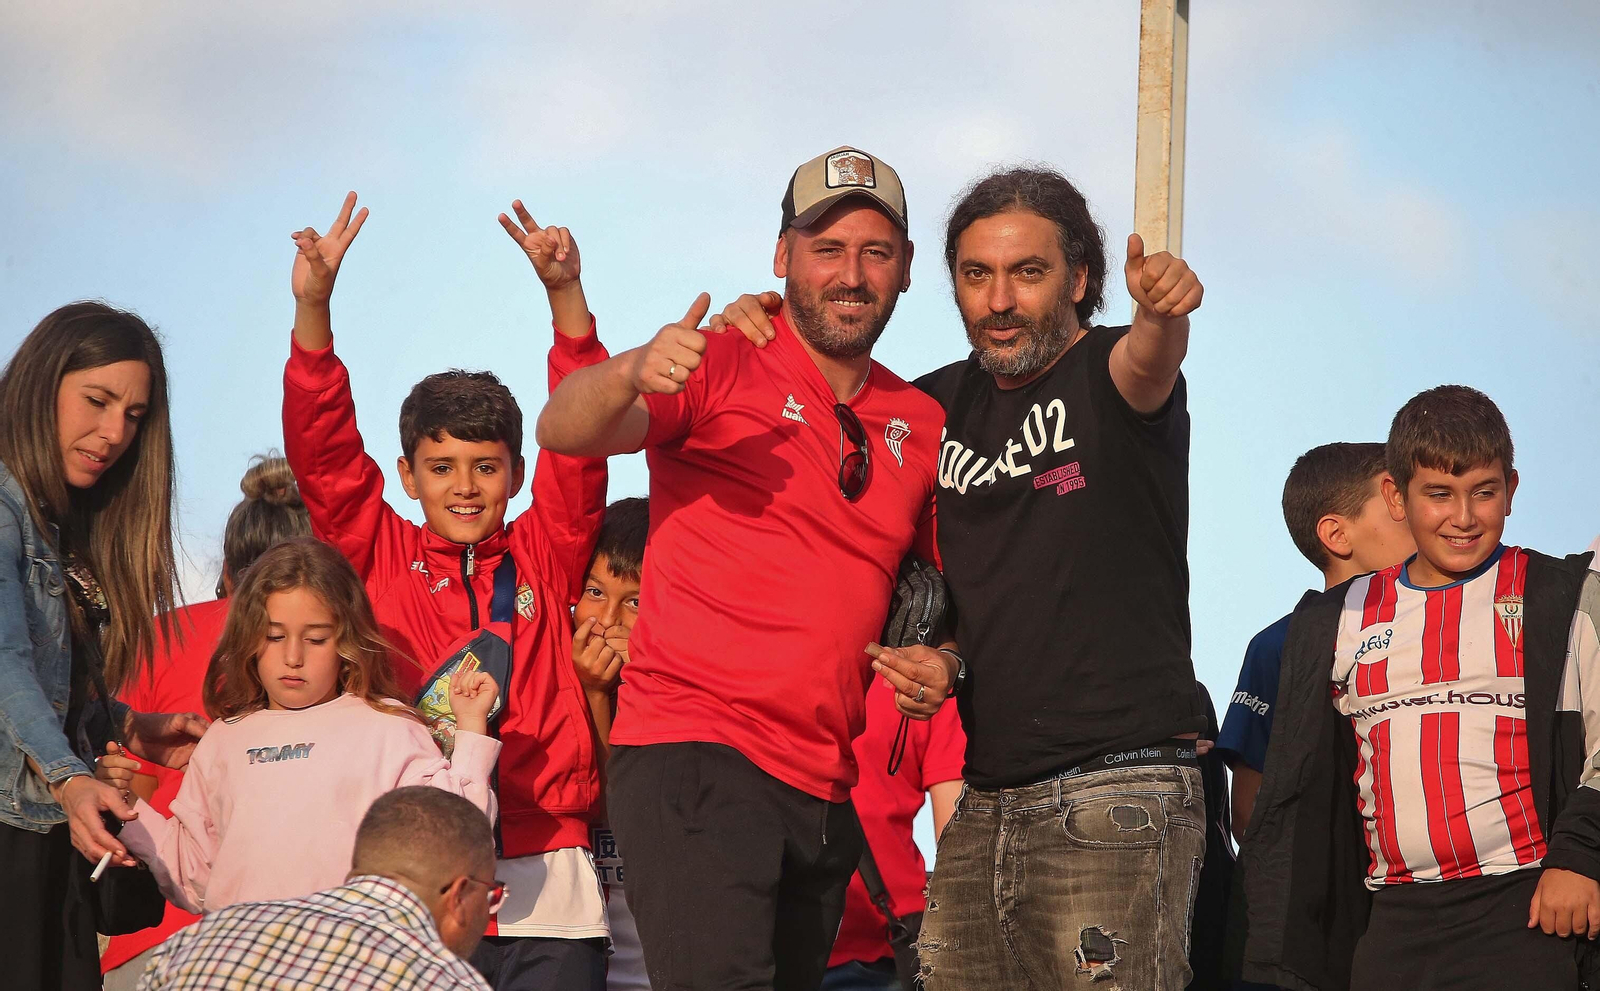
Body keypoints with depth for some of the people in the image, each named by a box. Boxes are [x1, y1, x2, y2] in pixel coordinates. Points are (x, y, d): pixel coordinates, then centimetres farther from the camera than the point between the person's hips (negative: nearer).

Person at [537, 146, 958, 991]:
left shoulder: (921, 424, 15)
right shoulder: (721, 367, -1)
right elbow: (562, 431, -16)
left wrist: (944, 664, 5)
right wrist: (632, 374, -38)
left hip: (824, 792, 7)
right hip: (693, 755, -6)